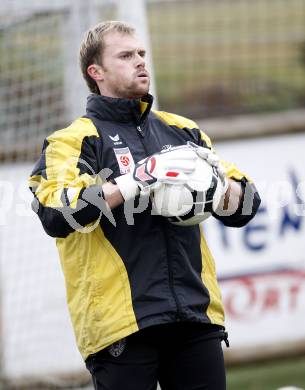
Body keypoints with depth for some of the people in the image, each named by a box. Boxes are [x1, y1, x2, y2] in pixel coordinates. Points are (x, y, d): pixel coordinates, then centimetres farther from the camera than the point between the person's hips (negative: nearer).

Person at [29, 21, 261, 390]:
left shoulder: (181, 131, 19)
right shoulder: (75, 140, 3)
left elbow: (244, 206, 19)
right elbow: (55, 213, -16)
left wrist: (217, 178, -3)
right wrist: (137, 180, -20)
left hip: (197, 317, 5)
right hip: (122, 321, -5)